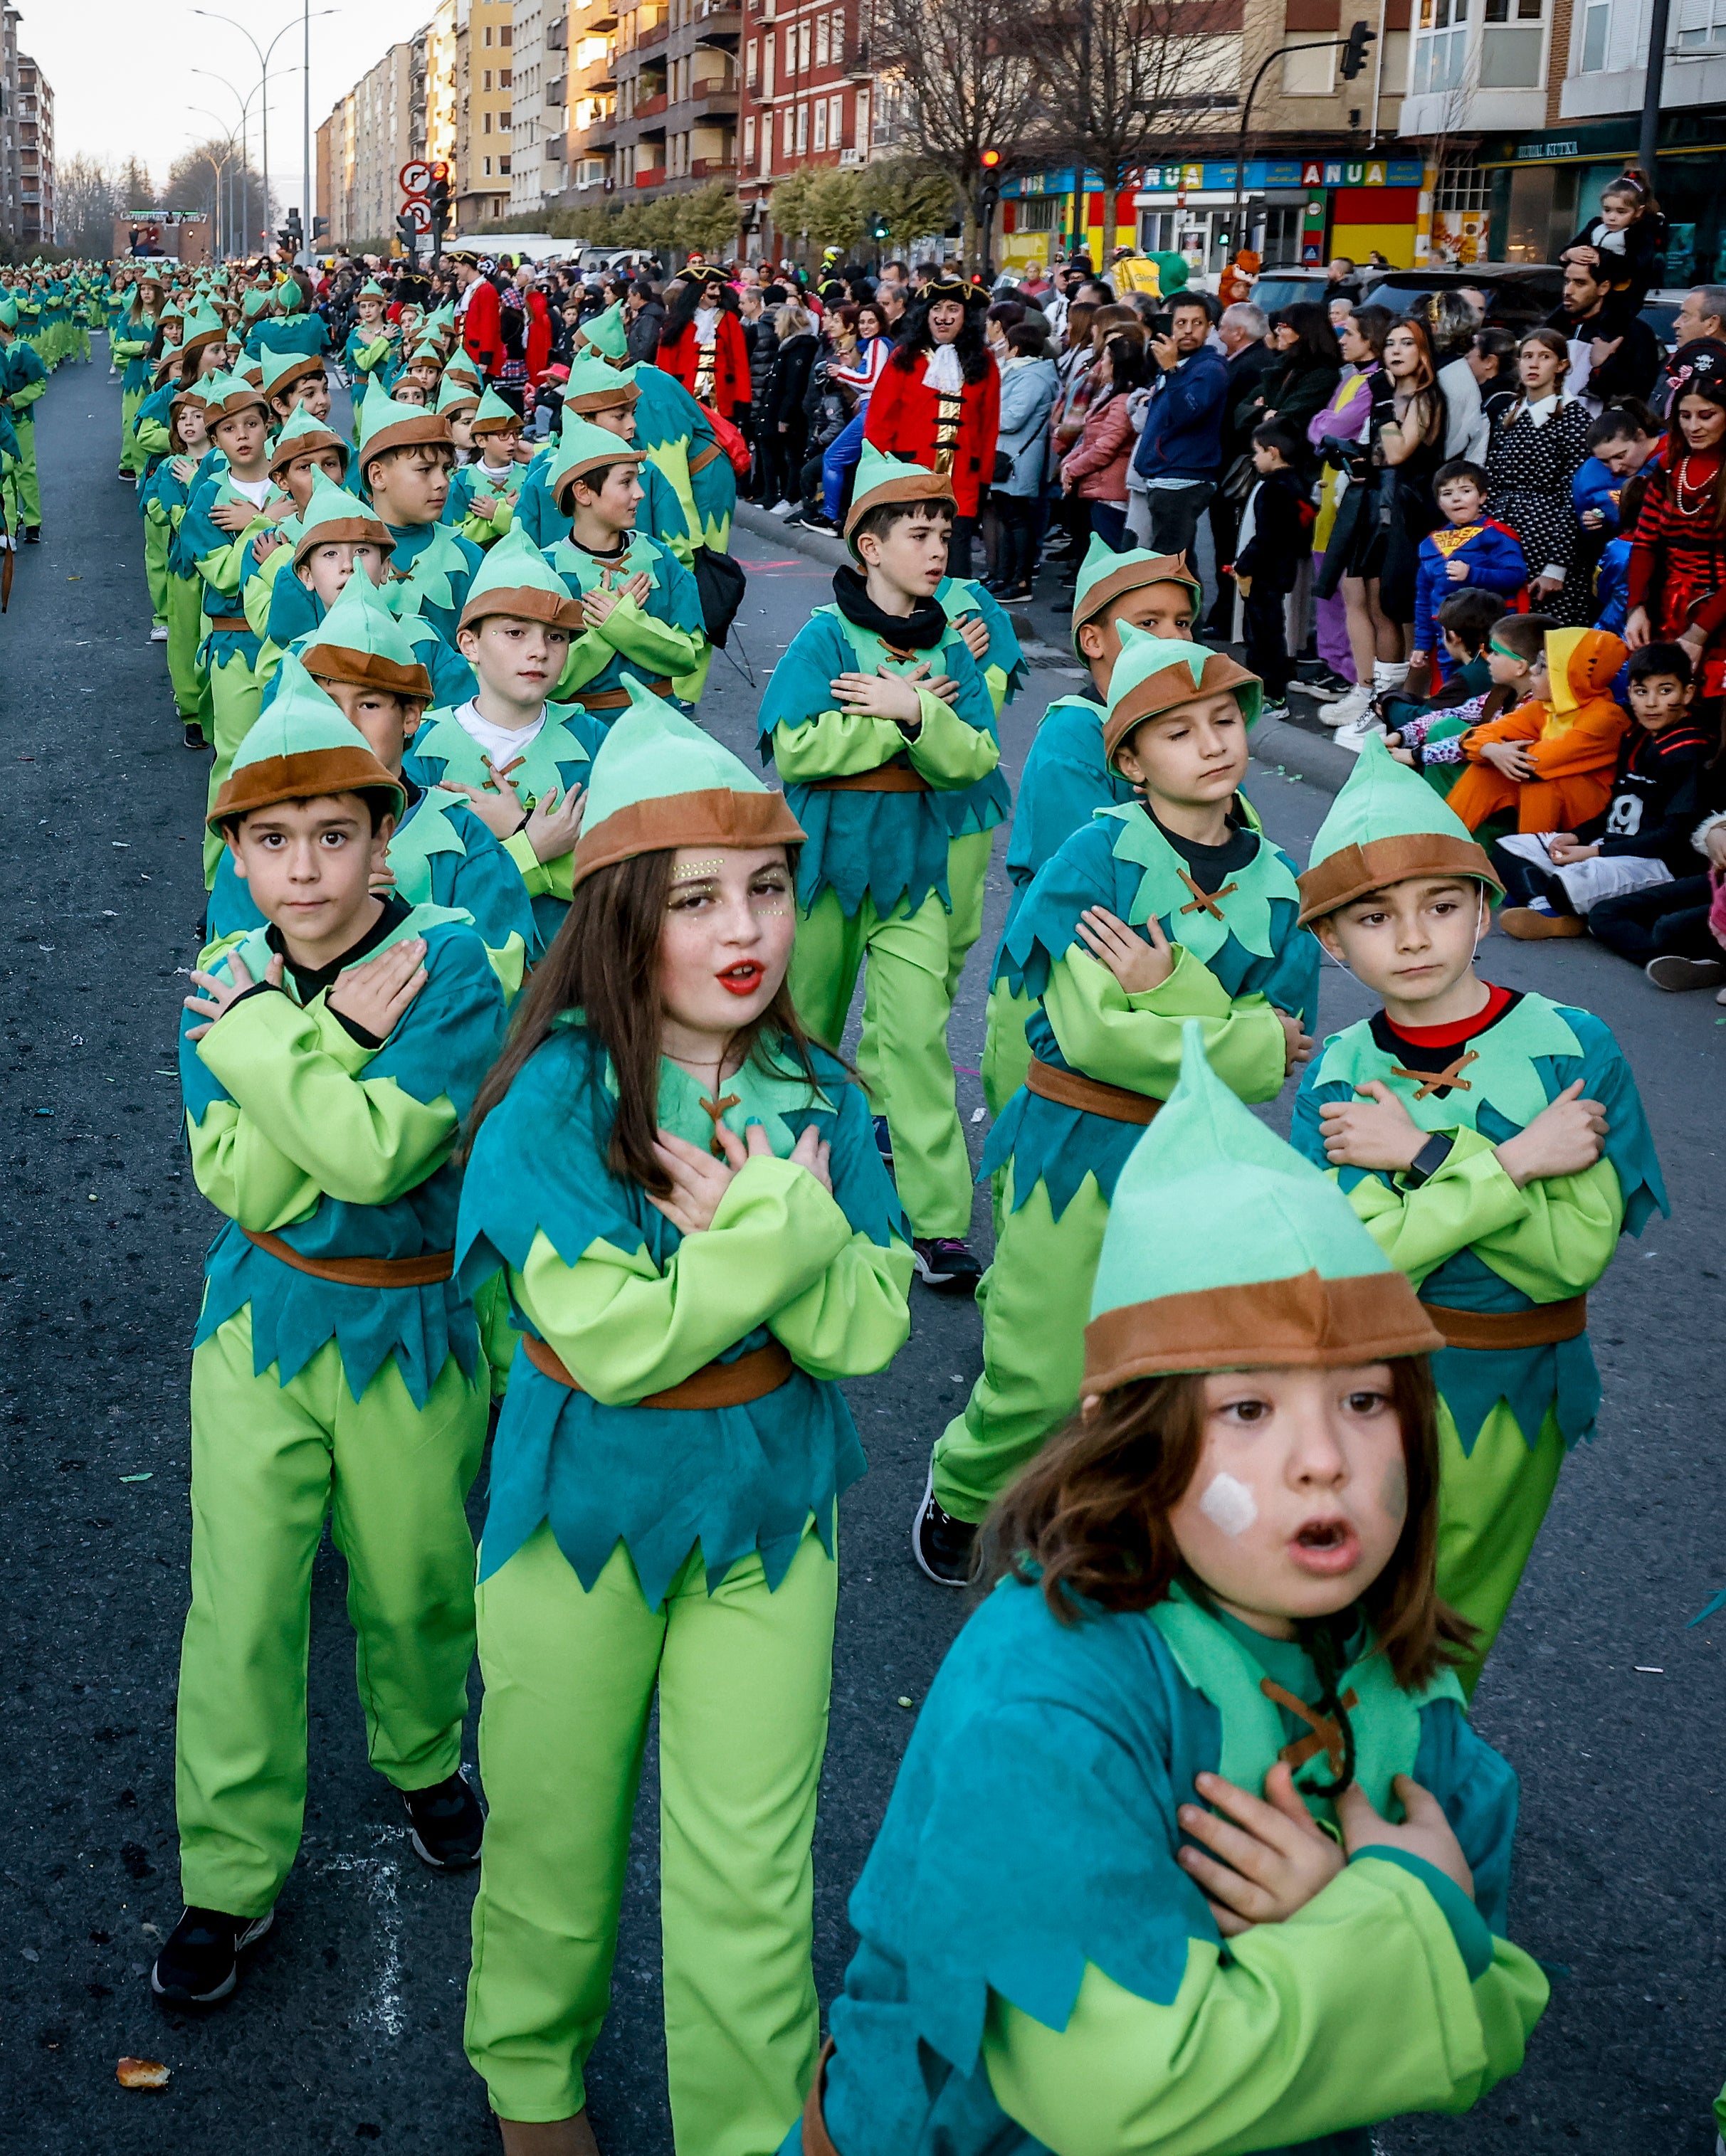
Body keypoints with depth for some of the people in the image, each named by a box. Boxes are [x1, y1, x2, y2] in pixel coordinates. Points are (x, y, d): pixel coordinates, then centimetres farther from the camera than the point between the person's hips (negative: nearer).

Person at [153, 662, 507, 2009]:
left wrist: (263, 1041, -20)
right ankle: (232, 1878, 20)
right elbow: (240, 1181, -13)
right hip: (260, 1326, 2)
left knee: (414, 1584, 14)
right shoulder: (229, 988, -2)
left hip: (414, 1329, -2)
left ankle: (424, 1760, 45)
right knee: (241, 1605, 3)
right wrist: (339, 1043, -20)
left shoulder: (454, 963, -15)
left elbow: (381, 1151, -27)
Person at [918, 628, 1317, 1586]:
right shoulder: (1096, 858, -12)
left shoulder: (1277, 883, 1)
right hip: (1073, 1149, -4)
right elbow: (1090, 1032, -19)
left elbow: (1282, 1054, -5)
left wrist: (1165, 994, -18)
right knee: (1042, 1381, 2)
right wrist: (1247, 1038, -12)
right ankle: (960, 1489, 33)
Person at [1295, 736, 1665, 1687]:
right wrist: (1513, 1160, -24)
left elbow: (1577, 1252, -20)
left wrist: (1422, 1158, -22)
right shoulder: (1338, 1073, -8)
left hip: (1507, 1398, 0)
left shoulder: (1574, 1047, -12)